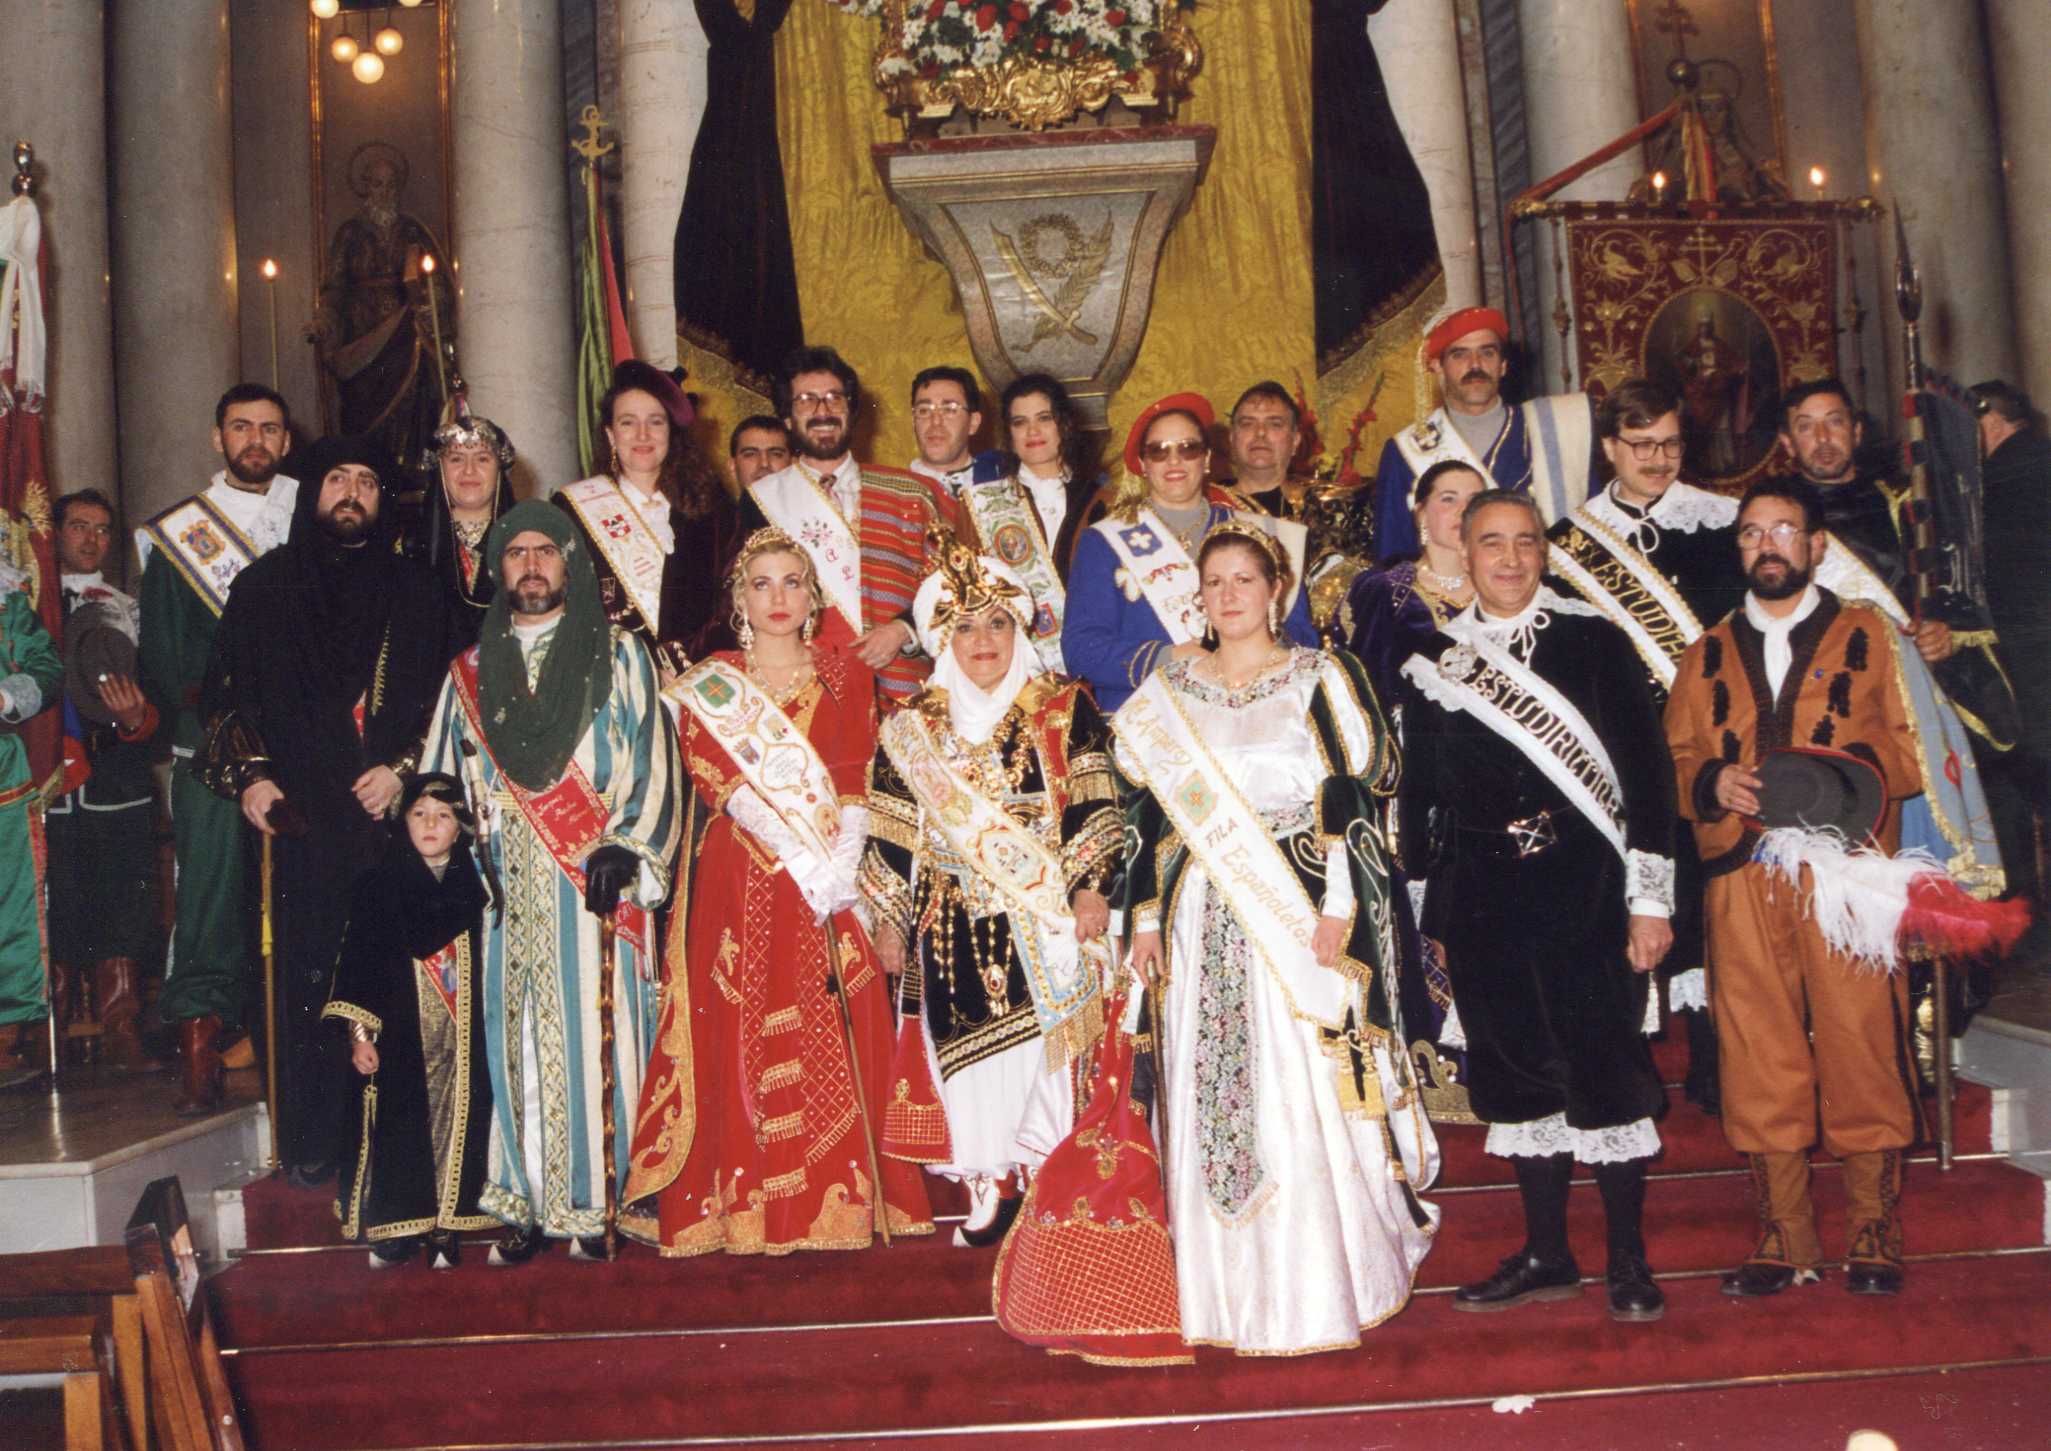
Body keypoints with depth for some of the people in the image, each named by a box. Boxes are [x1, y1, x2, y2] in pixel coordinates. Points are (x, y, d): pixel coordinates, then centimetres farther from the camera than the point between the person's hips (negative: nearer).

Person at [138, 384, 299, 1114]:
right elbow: (159, 651, 7)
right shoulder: (178, 531, 12)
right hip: (211, 749, 0)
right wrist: (202, 703, -9)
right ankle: (200, 1050, -3)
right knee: (208, 889, -6)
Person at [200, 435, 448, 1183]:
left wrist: (402, 769, -4)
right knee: (306, 973, -2)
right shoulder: (264, 587, 13)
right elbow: (225, 694, 12)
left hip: (388, 814, 0)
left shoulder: (413, 591, 12)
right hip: (298, 819, 0)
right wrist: (248, 775, -1)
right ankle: (312, 1140, 6)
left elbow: (441, 700, 9)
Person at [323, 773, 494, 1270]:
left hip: (461, 1038, 2)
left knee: (454, 1123, 0)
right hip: (400, 1036, -2)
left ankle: (445, 1231, 8)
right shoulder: (378, 885, 2)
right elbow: (357, 962, -1)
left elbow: (492, 965, 11)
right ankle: (393, 1234, 6)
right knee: (398, 1130, -3)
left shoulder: (475, 886, 8)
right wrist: (360, 1033, -8)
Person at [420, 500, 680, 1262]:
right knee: (514, 1040, 0)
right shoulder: (470, 673, 17)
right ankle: (526, 1205, 7)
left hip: (595, 885, -3)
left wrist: (625, 850, -12)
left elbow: (653, 764, 0)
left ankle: (592, 1204, 2)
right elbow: (442, 783, 18)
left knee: (593, 1035, -5)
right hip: (507, 894, 3)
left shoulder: (619, 657, 8)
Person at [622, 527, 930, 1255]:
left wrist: (839, 866, -14)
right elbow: (717, 777, -5)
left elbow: (853, 783, 3)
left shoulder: (845, 676, 12)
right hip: (742, 878, -1)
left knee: (836, 1036, -1)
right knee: (741, 1036, -3)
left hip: (835, 876, 1)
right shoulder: (710, 682, 9)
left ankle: (845, 1195, 5)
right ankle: (744, 1206, 2)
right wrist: (799, 855, -16)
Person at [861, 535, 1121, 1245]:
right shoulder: (913, 727, 8)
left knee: (1045, 1040, -1)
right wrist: (889, 916, 7)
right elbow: (893, 833, 9)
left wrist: (1089, 886, -9)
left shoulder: (1065, 708, 3)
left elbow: (1094, 806, 0)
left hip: (1047, 917, -1)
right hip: (957, 921, 1)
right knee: (974, 1052, 1)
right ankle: (988, 1184, 11)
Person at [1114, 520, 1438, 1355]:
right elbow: (1148, 814, 12)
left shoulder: (1322, 680, 2)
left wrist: (1339, 907, -12)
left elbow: (1360, 797, -4)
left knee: (1306, 1098, -4)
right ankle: (1226, 1295, 15)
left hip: (1299, 917, -3)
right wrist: (1145, 915, 6)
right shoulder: (1167, 695, 13)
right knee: (1211, 1104, 4)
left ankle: (1318, 1297, 6)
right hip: (1203, 926, 3)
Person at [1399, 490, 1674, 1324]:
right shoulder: (1435, 662, 9)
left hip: (1584, 888, -3)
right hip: (1483, 898, 3)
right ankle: (1547, 1256, 20)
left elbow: (1648, 771, -1)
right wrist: (1426, 912, 10)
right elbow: (1421, 796, 13)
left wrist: (1651, 897, -6)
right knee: (1517, 1068, 8)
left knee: (1605, 1065, -1)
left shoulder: (1594, 644, 1)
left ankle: (1628, 1259, 12)